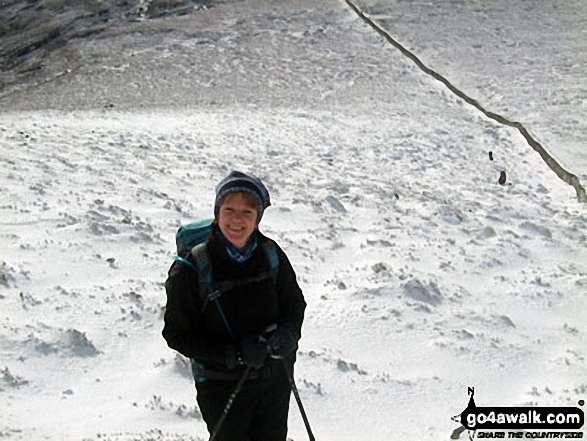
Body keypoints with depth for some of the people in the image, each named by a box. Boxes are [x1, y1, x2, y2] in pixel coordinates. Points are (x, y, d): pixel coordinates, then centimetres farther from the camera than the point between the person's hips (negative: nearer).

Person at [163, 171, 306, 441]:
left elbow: (294, 302, 5)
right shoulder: (190, 271, -19)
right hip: (222, 385, -4)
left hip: (275, 378, 4)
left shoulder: (270, 255, -8)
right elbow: (177, 334, -15)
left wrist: (288, 333, -18)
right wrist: (235, 353, -26)